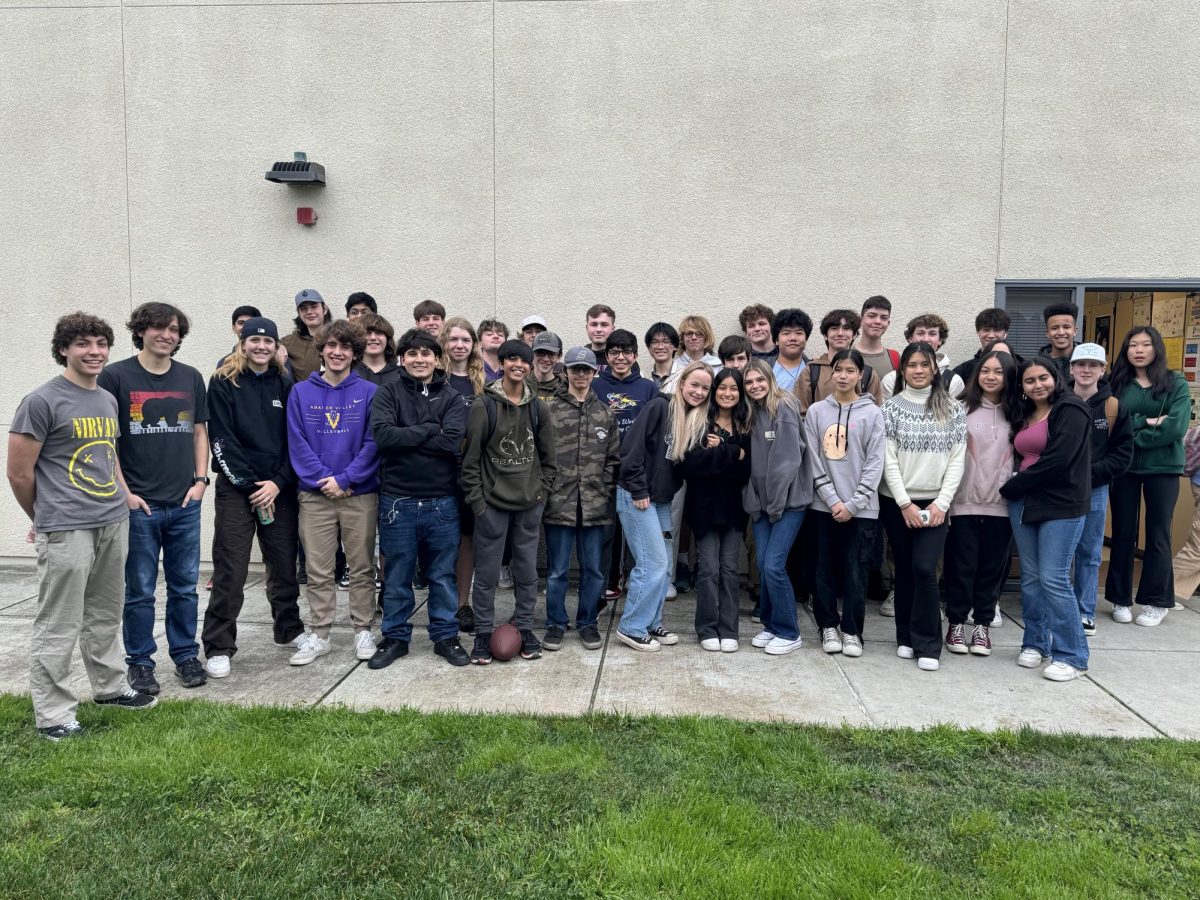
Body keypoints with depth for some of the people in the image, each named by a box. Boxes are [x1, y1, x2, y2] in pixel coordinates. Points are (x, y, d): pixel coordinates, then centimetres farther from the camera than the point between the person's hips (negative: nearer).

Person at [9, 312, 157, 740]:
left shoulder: (108, 400, 13)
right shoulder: (41, 401, -9)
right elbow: (19, 473, -6)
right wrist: (45, 520, 5)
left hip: (114, 524, 7)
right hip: (66, 530, -7)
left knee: (105, 616, 19)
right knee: (58, 626, 1)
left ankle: (110, 687, 33)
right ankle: (53, 716, 11)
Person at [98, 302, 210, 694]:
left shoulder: (191, 378, 8)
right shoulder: (116, 376, -4)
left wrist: (200, 480, 3)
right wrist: (123, 492, -9)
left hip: (185, 504, 3)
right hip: (138, 504, -3)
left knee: (185, 587, 11)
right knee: (139, 591, 7)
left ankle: (186, 654, 25)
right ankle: (140, 662, 21)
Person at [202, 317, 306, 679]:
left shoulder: (285, 385, 9)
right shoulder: (224, 383, -1)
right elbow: (221, 440, -6)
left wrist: (278, 482, -7)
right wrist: (251, 484, -11)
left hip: (279, 488, 3)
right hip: (236, 488, -3)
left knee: (284, 564, 10)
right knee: (230, 571, -2)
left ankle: (289, 630, 28)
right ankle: (218, 647, 8)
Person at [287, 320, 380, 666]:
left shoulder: (369, 392, -1)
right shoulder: (301, 392, 4)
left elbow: (373, 443, -6)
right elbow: (297, 443, -1)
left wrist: (345, 479, -13)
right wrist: (321, 479, -11)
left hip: (360, 494, -1)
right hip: (315, 495, 1)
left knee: (361, 568, 9)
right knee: (318, 571, 8)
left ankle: (363, 630, 21)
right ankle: (318, 634, 19)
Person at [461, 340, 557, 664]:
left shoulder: (537, 407, 6)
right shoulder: (484, 405, -6)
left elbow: (549, 457, 12)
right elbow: (470, 458, -6)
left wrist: (542, 490, 4)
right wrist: (476, 499, -9)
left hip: (530, 503, 3)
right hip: (492, 503, -3)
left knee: (527, 570, 11)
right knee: (487, 572, 4)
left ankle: (524, 628, 24)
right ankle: (483, 634, 17)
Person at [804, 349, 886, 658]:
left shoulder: (872, 413, 0)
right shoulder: (816, 412, 4)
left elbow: (875, 464, -4)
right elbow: (814, 461, 0)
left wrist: (852, 504, -10)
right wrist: (833, 499, -8)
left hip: (860, 507, -1)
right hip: (824, 504, 2)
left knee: (854, 570, 3)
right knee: (826, 568, 7)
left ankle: (852, 631, 16)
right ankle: (828, 626, 21)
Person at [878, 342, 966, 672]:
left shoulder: (953, 409, 4)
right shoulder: (892, 407, 1)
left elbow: (957, 460, 1)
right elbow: (888, 460, -3)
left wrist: (941, 503, -8)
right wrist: (905, 503, -9)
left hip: (935, 503, 0)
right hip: (897, 502, 1)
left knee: (924, 568, -11)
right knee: (905, 569, 7)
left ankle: (927, 645, 0)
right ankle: (906, 637, 21)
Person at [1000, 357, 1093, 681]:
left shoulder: (1071, 411, -8)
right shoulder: (1021, 413, 15)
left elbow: (1057, 461, -16)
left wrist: (1011, 487, -9)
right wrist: (1015, 488, -2)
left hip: (1061, 506, -6)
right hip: (1024, 504, 7)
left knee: (1053, 579, -8)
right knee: (1030, 577, 9)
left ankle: (1072, 656, 3)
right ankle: (1035, 643, 21)